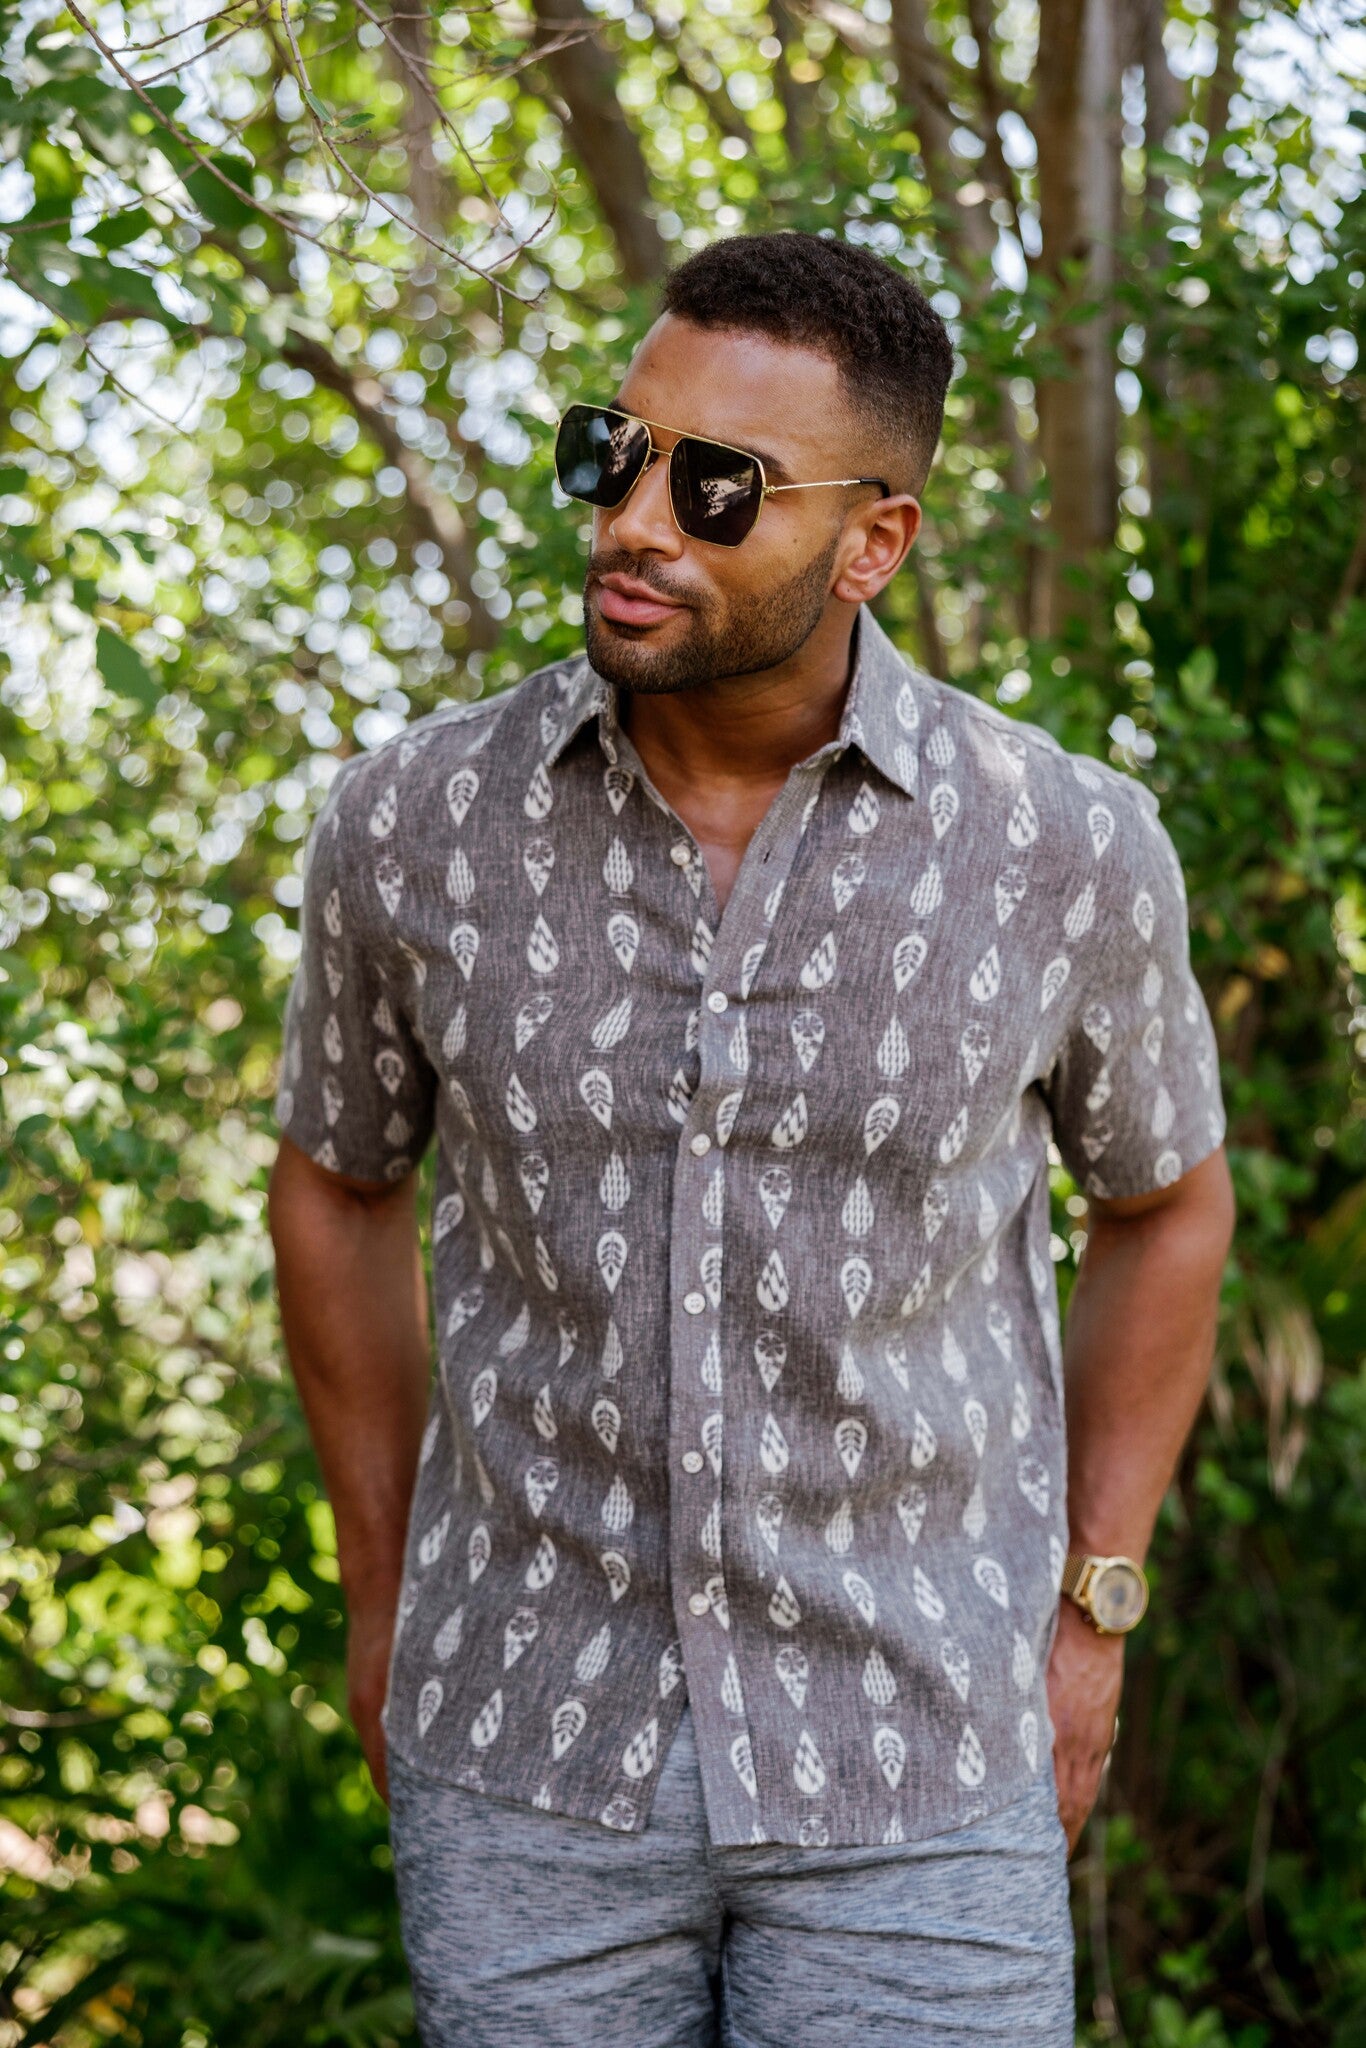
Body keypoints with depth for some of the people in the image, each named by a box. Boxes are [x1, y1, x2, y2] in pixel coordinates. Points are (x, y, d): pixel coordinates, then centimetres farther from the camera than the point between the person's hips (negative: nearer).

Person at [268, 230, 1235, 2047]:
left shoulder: (1064, 847, -13)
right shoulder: (415, 822, -10)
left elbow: (1163, 1192, 7)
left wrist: (1092, 1618, 5)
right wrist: (380, 1595, 10)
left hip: (903, 1767, -1)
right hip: (534, 1749, 1)